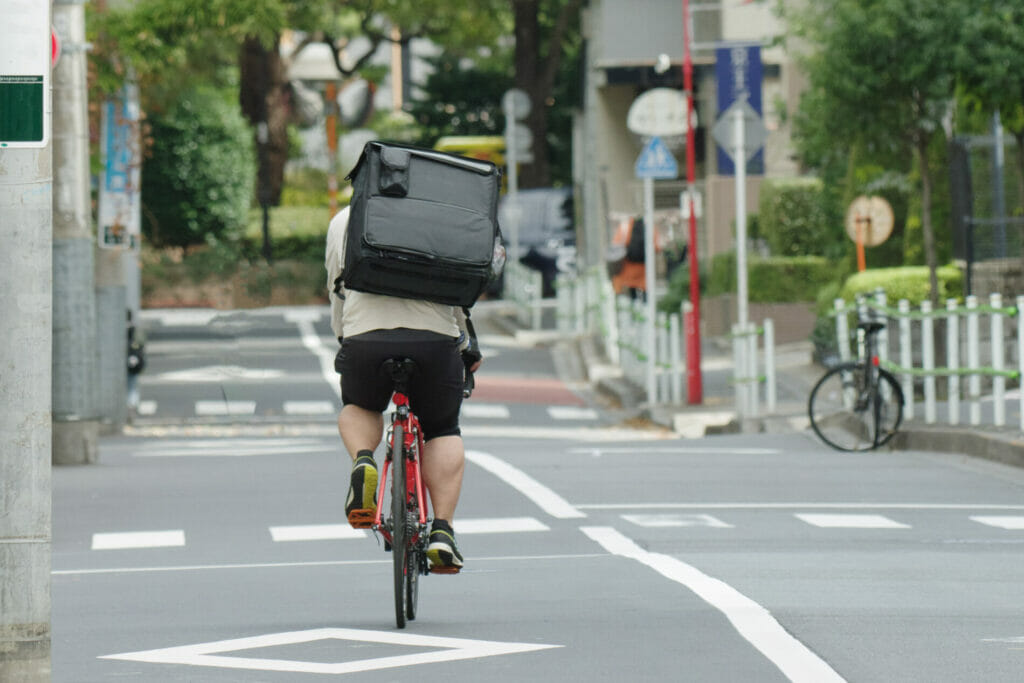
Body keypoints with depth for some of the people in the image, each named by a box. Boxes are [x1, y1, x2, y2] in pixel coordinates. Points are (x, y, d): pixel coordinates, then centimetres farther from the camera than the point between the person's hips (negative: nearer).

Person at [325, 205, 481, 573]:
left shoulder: (344, 220, 19)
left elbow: (338, 291, 23)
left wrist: (343, 338, 38)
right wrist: (466, 345, 36)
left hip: (367, 337, 0)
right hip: (436, 339, 0)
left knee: (359, 409, 30)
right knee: (442, 432, 20)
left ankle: (363, 460, -3)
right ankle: (442, 530, 4)